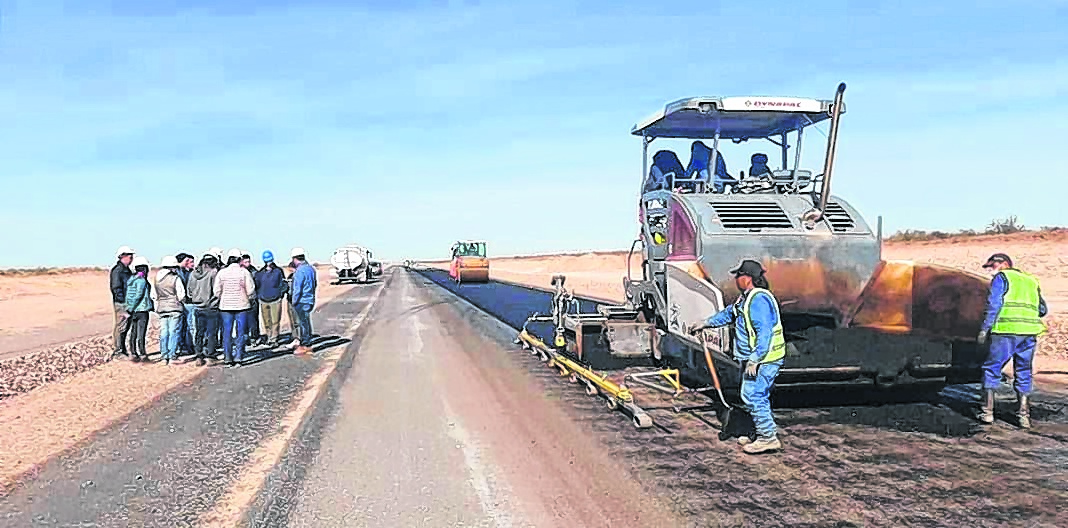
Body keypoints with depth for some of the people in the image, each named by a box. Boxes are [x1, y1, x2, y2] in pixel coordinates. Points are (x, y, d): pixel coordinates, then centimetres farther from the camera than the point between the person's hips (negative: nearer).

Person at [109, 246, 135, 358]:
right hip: (121, 303, -9)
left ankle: (122, 348, 20)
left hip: (128, 303, 9)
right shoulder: (117, 270, -12)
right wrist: (122, 301, -19)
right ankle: (118, 349, 1)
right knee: (121, 326, -5)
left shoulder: (127, 270, 17)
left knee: (126, 326, 12)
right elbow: (116, 288, -16)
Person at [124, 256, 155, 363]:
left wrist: (130, 309, 11)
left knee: (133, 333, 12)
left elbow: (127, 295, 9)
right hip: (142, 310, -7)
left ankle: (133, 353, 17)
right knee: (141, 334, -3)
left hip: (133, 310, 7)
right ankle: (142, 354, 0)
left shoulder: (130, 279, 8)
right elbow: (138, 296, -18)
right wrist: (130, 310, -12)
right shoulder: (142, 281, -14)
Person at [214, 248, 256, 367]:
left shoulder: (221, 273, -3)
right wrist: (249, 297, 14)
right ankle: (238, 358, 3)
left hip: (225, 306, 2)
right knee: (240, 333, 5)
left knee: (227, 333, 9)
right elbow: (251, 290, -7)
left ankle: (228, 359, 10)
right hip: (241, 306, -2)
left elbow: (216, 291, 0)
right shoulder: (244, 272, -9)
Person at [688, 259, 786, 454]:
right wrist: (705, 324, 38)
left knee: (752, 395, -10)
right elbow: (729, 314, 31)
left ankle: (768, 438, -5)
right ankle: (763, 434, 22)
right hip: (758, 358, 11)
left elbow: (764, 333, -26)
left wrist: (754, 360, -28)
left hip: (764, 359, -11)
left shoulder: (759, 300, -19)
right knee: (759, 396, 14)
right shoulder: (747, 298, 15)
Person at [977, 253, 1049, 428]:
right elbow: (1043, 310, 20)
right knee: (1023, 374, 14)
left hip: (1006, 332, -5)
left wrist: (984, 329, -6)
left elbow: (994, 304, -7)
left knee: (991, 370, 4)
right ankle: (1023, 416, 11)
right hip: (1030, 334, 5)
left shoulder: (1001, 277, 5)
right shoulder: (1031, 280, 23)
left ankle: (987, 412, 3)